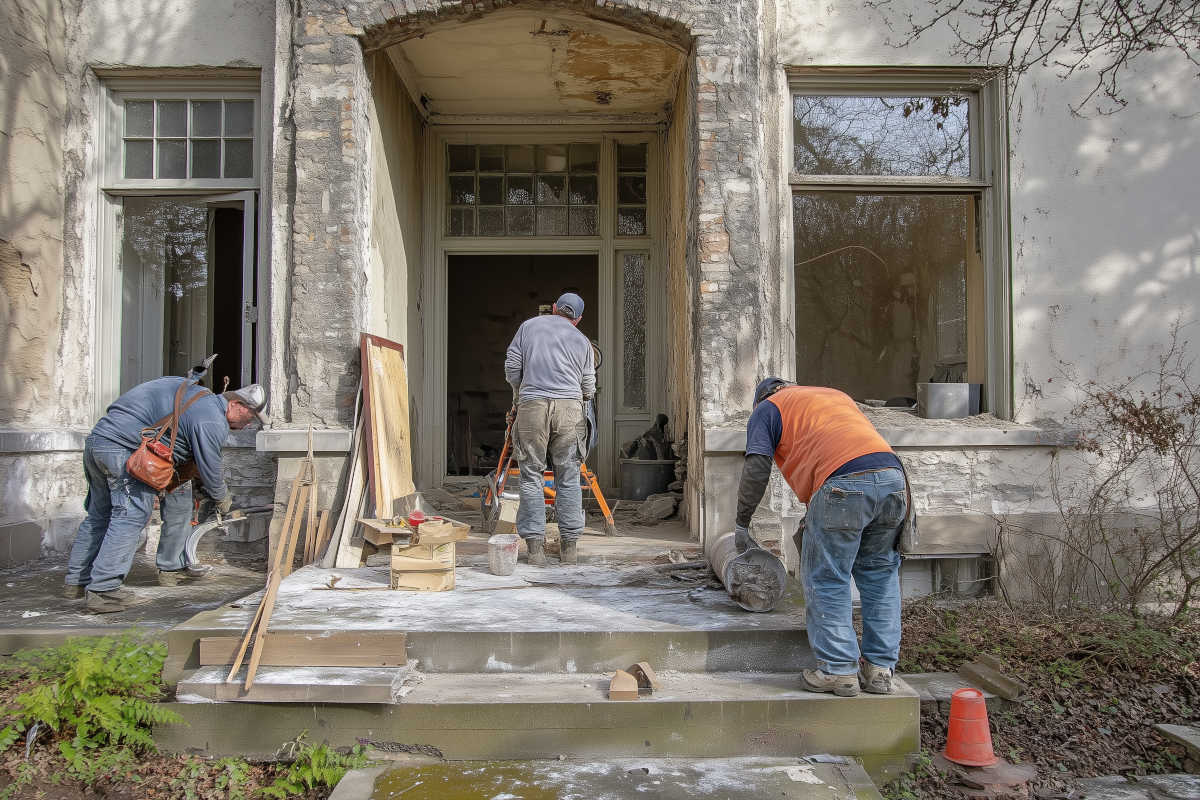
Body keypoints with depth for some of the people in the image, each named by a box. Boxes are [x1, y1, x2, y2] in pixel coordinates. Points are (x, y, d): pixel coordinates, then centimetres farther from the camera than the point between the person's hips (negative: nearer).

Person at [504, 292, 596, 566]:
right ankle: (570, 546, 10)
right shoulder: (582, 340, 18)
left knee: (531, 477, 4)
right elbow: (589, 389, 17)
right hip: (570, 406, 1)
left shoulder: (529, 326, 16)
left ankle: (535, 546, 2)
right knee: (569, 478, 7)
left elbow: (512, 366, 12)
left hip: (532, 405, -1)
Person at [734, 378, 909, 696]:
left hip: (843, 483, -6)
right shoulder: (835, 394, 36)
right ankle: (880, 669, 21)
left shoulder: (766, 409, 18)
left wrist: (742, 523, 13)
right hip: (893, 476, 6)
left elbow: (756, 469, 4)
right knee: (879, 575, 16)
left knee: (827, 580, 7)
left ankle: (838, 670, 11)